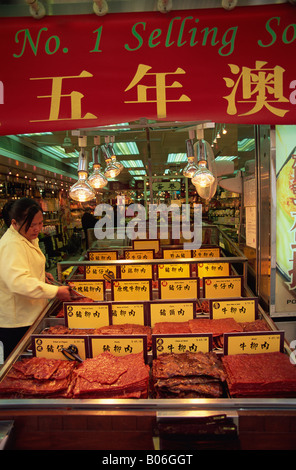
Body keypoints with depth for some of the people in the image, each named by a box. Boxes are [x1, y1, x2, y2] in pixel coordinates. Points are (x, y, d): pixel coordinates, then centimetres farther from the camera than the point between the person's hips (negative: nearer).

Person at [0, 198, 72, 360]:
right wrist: (55, 291, -33)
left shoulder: (27, 239, 10)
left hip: (27, 315, 10)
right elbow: (18, 281, -35)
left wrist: (41, 275, 9)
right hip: (15, 323, -10)